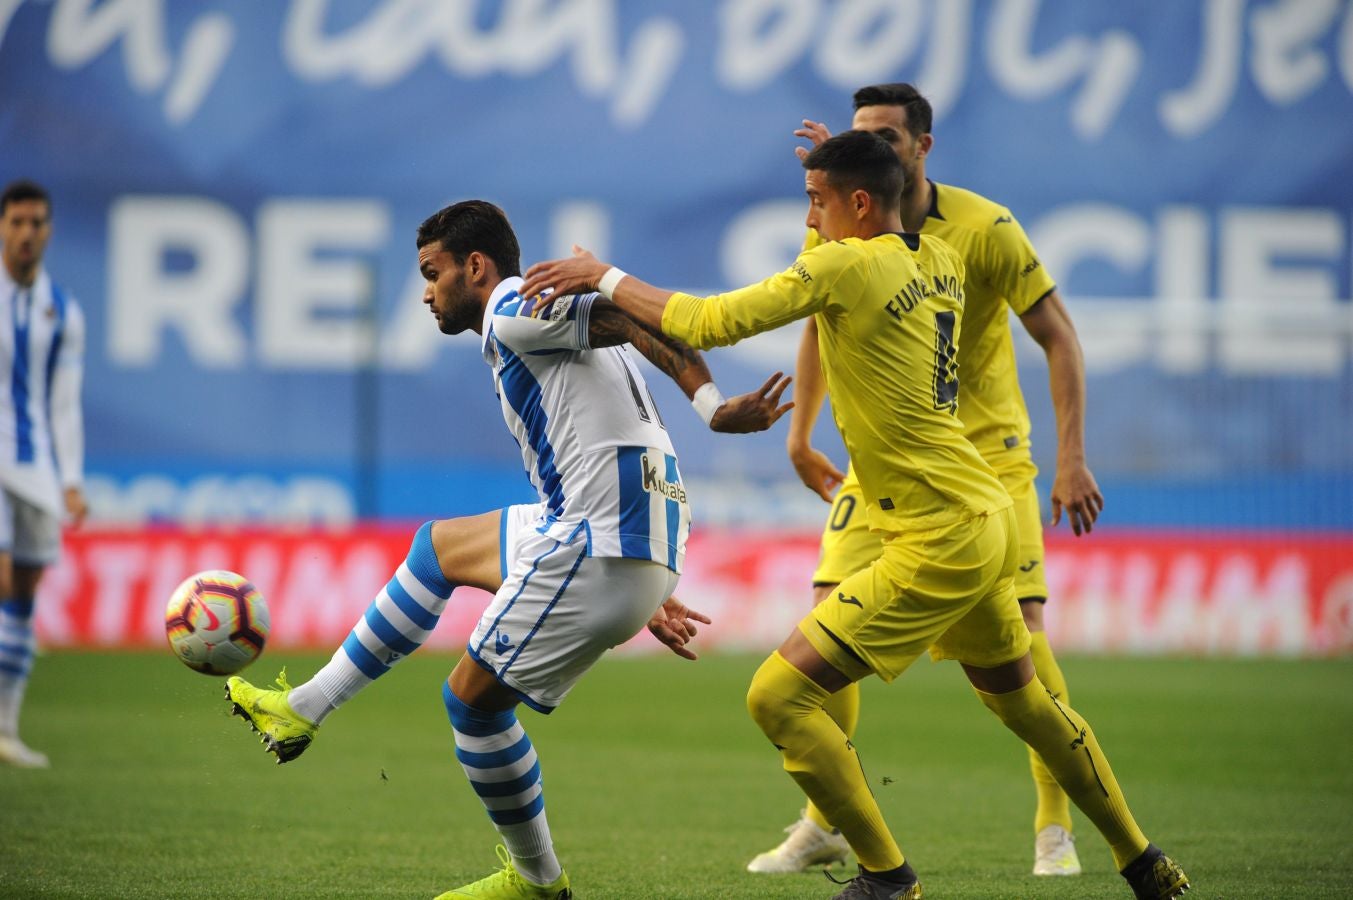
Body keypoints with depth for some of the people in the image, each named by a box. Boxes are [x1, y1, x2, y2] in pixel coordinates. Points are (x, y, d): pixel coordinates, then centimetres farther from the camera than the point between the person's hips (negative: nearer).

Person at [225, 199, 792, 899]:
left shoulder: (515, 311, -7)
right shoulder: (525, 340, 24)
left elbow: (640, 318, -21)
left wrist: (711, 406, -31)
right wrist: (648, 597, 23)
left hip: (596, 551, -10)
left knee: (475, 698, 0)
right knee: (438, 547, 27)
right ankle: (304, 710, 34)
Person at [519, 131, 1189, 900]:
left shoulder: (845, 267, -15)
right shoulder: (941, 262, 7)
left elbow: (712, 322, -17)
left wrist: (608, 279, -6)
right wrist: (850, 164, 23)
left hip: (938, 546, -9)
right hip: (987, 520, 9)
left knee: (778, 694, -10)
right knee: (1022, 700, 26)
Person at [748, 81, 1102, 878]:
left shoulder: (985, 229, -15)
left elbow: (1060, 337, -10)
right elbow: (821, 324, 16)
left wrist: (1072, 458, -16)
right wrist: (800, 436, 17)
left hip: (987, 453, -3)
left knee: (1022, 633, -10)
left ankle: (1055, 827, 5)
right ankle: (824, 824, 7)